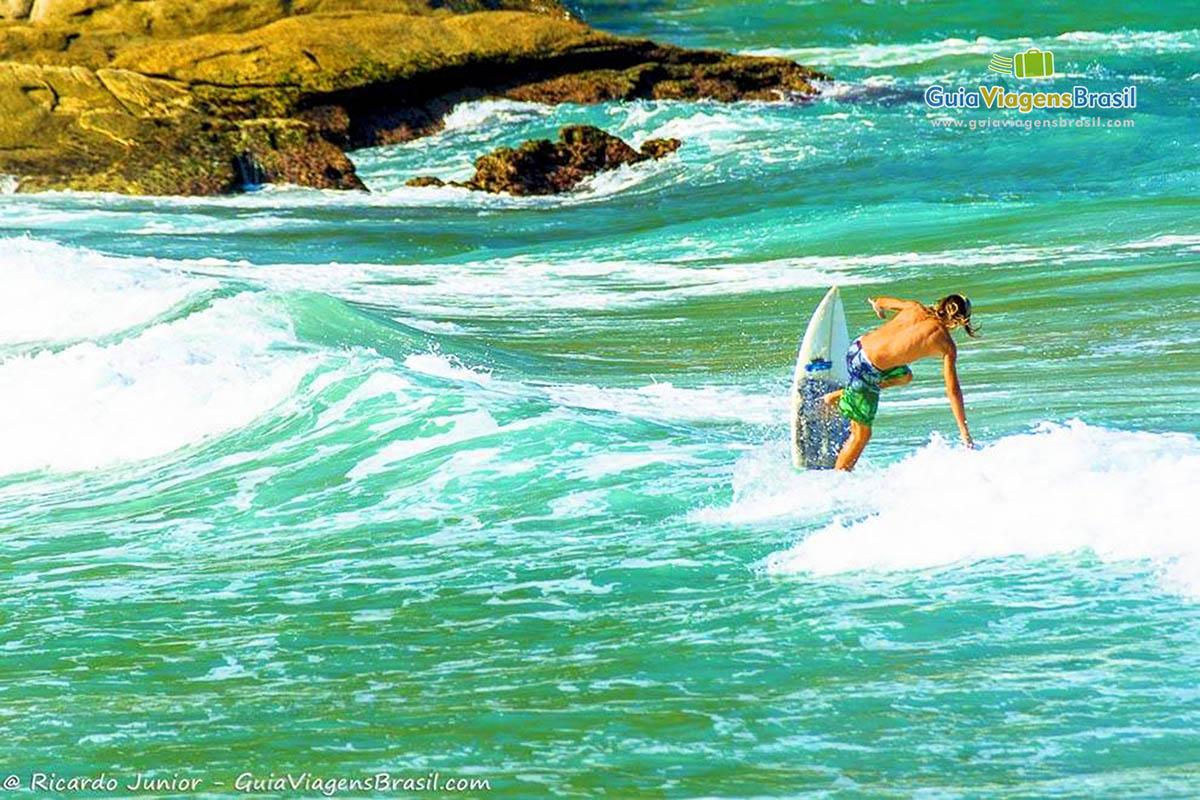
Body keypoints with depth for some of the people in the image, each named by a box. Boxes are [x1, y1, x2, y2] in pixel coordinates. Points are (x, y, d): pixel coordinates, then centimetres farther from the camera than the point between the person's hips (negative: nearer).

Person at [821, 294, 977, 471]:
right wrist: (964, 431, -1)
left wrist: (876, 303, 53)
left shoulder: (916, 308, 8)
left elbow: (885, 301, 27)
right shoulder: (946, 345, -5)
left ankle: (839, 396, 30)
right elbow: (953, 389, -6)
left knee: (904, 376, 34)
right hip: (867, 368, -7)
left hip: (857, 347, 7)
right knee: (861, 434, 8)